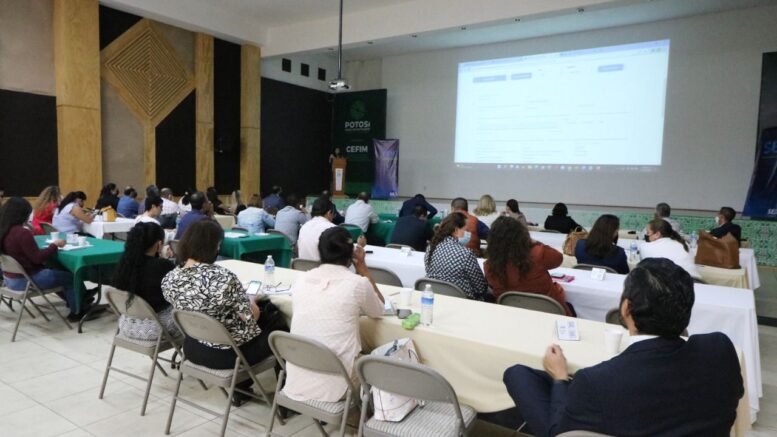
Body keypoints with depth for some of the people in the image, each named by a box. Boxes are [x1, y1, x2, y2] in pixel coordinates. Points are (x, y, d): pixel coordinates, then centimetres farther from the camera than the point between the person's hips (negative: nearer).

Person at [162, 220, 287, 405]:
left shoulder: (169, 278, -8)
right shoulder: (222, 277, -30)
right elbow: (252, 317, -20)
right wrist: (252, 301, 1)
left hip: (193, 349, 7)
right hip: (227, 352, -7)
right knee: (279, 325, 16)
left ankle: (240, 389, 39)